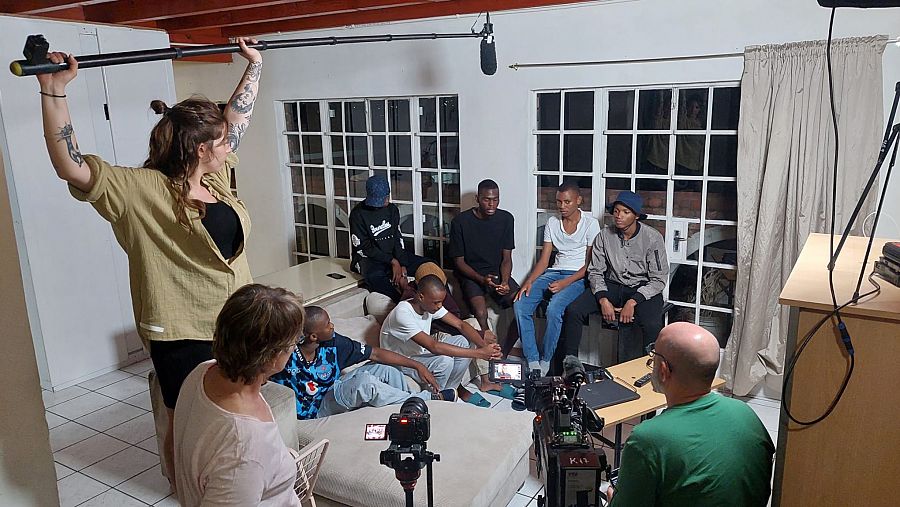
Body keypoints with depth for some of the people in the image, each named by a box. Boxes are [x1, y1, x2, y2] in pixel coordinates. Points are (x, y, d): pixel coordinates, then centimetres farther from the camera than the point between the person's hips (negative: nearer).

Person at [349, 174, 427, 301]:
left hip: (392, 255, 5)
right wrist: (392, 261, -19)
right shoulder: (358, 213, -10)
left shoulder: (392, 209, 4)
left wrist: (403, 269, -13)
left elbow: (397, 240, 1)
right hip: (369, 259, -5)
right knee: (374, 276, -39)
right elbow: (363, 247, -13)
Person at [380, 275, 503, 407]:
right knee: (444, 360, -32)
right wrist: (479, 353, -40)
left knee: (464, 341, -9)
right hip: (401, 363, -8)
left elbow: (460, 324, -10)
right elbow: (433, 347, -39)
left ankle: (453, 386, 8)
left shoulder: (431, 304, -10)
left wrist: (484, 345, -28)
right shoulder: (403, 314, -33)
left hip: (420, 351, 8)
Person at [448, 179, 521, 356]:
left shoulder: (506, 219, -2)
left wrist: (505, 282, -19)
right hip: (470, 275, -3)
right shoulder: (461, 221, -11)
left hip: (498, 274, 3)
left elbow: (506, 258, 1)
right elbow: (459, 261, -6)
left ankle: (503, 354, -7)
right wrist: (481, 279, -21)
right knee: (480, 313, -32)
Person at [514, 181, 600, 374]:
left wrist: (565, 283, -18)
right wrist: (529, 281, -10)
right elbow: (544, 260, 8)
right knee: (520, 304, -19)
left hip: (578, 276, -5)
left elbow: (590, 264, -6)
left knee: (554, 309, -33)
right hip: (554, 272, 5)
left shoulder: (590, 224, -4)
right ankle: (532, 362, -14)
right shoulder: (552, 223, 11)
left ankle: (545, 361, -13)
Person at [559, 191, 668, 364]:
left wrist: (633, 302, -22)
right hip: (612, 285, 3)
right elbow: (595, 271, 2)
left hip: (643, 288, -3)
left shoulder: (652, 238, -11)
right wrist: (603, 299, -16)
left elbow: (659, 279, -10)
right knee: (573, 311, -17)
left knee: (653, 326, -33)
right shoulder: (605, 235, -3)